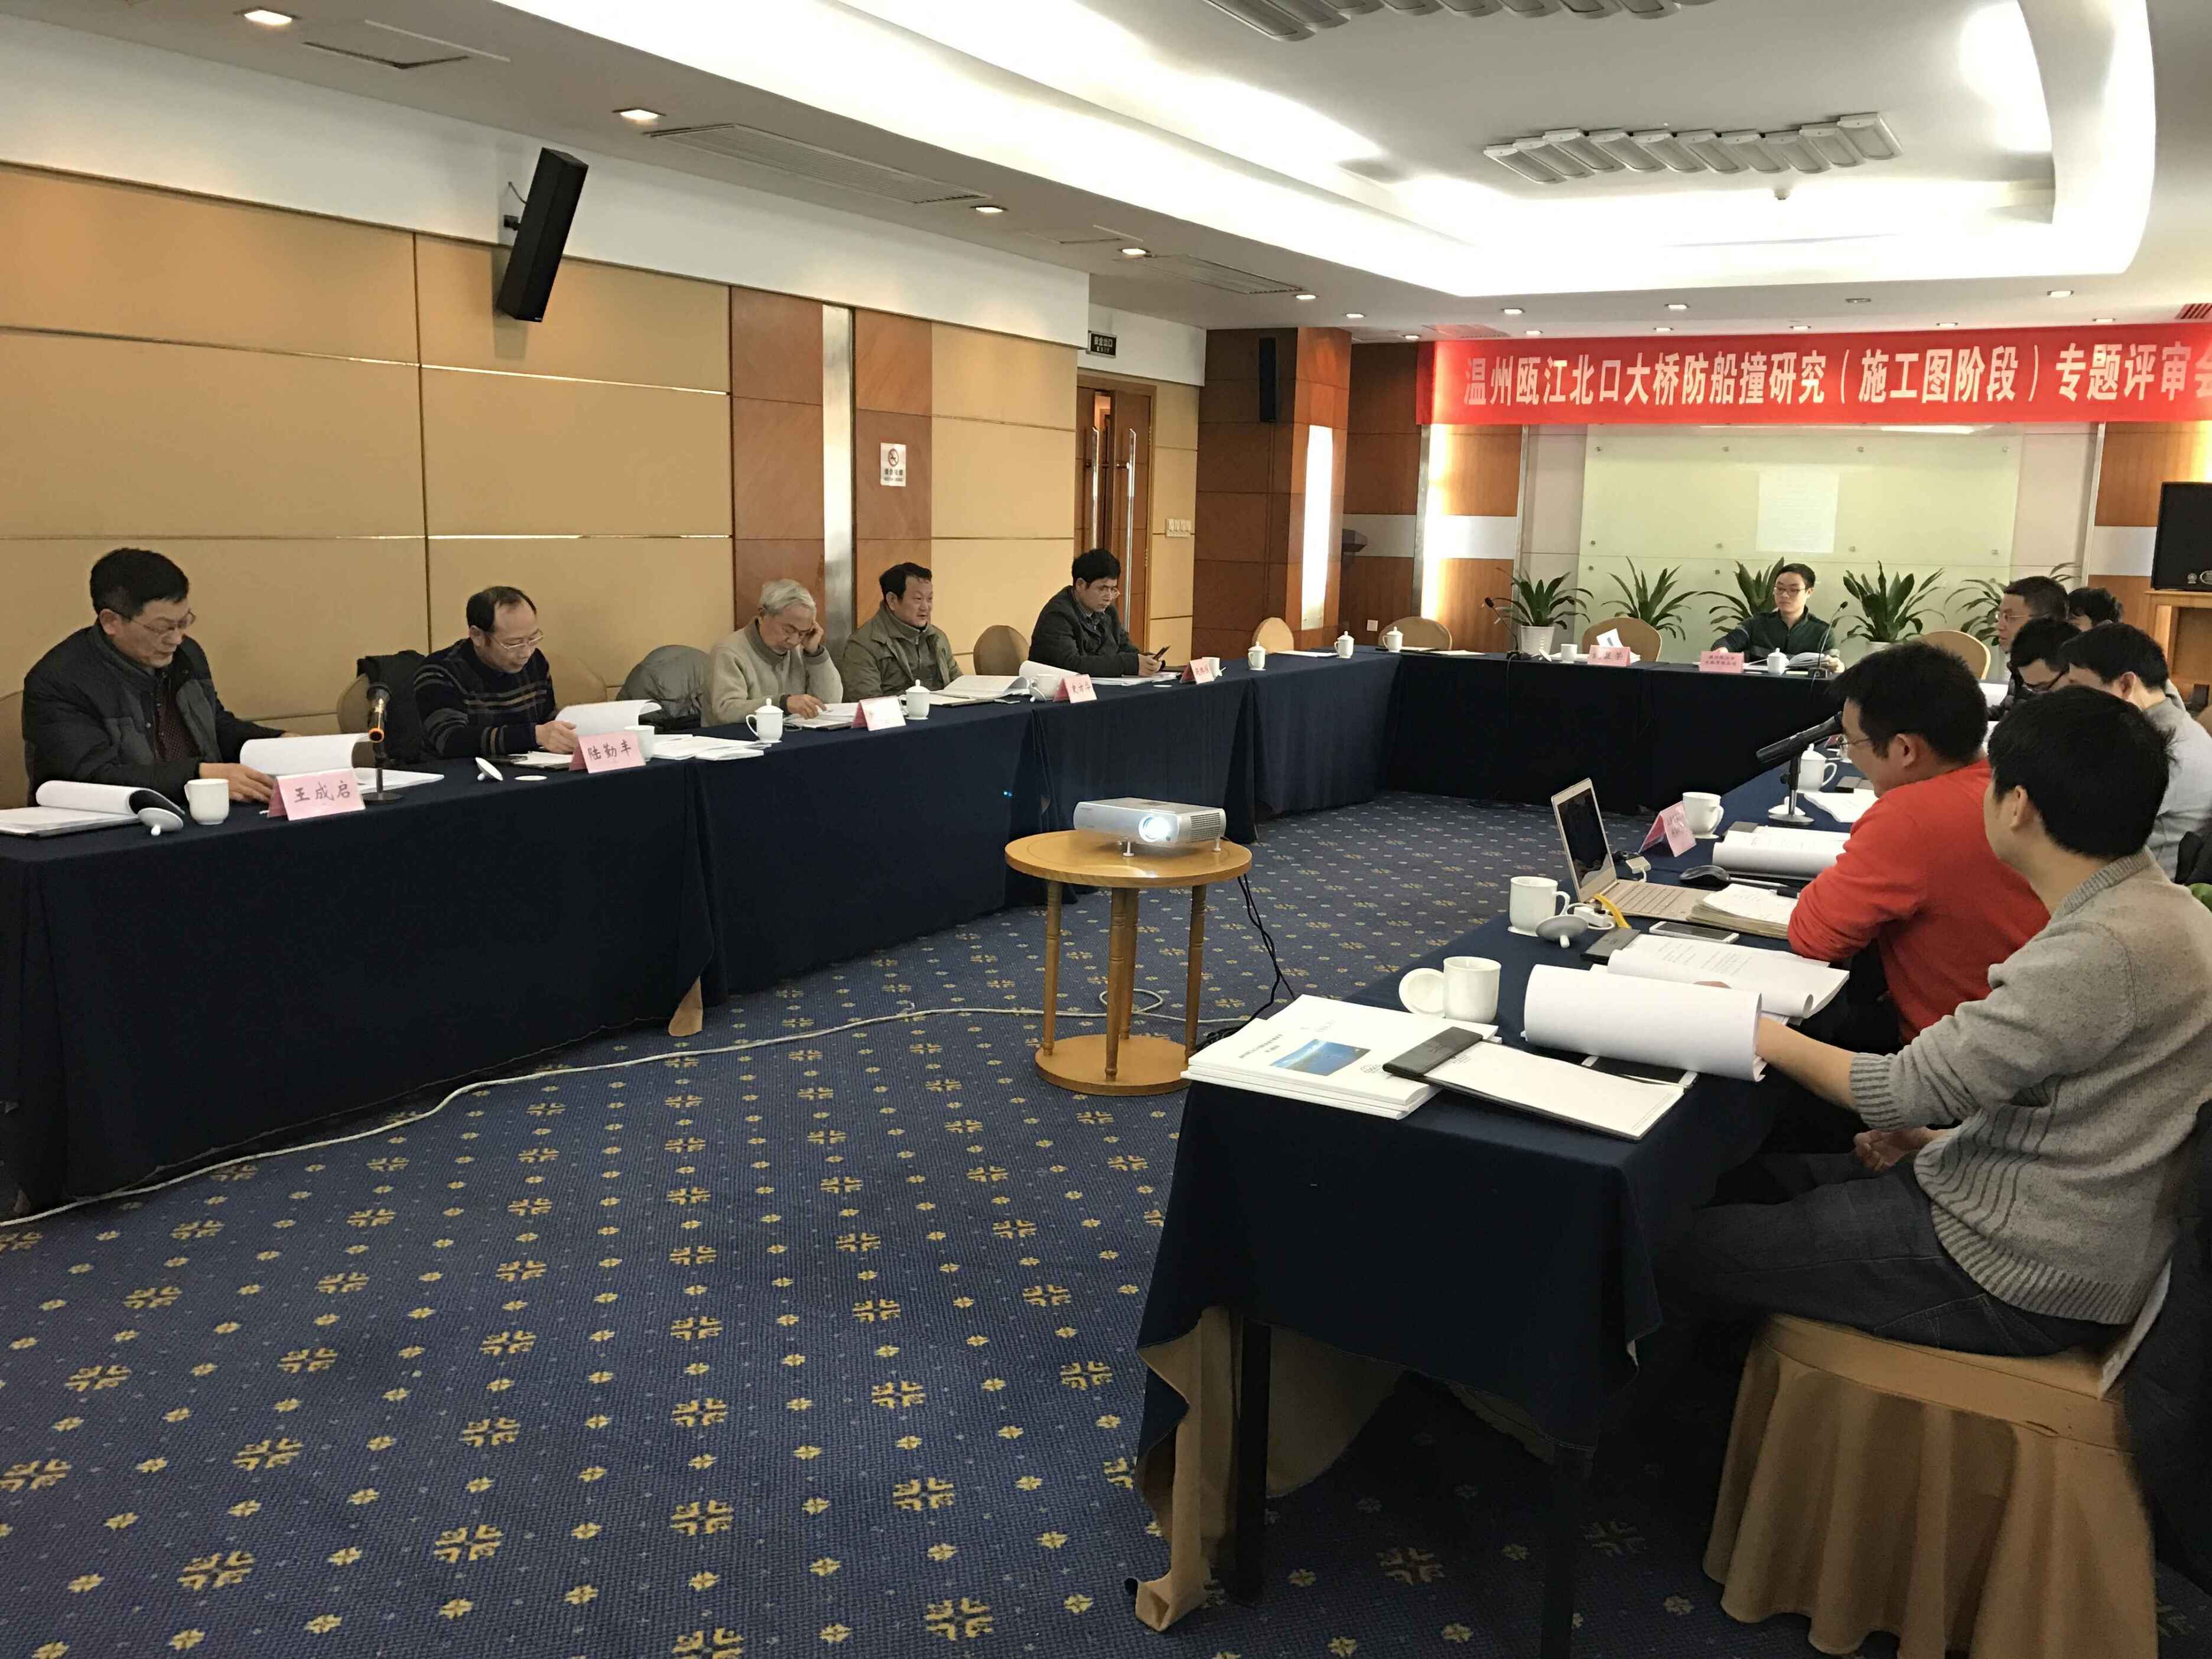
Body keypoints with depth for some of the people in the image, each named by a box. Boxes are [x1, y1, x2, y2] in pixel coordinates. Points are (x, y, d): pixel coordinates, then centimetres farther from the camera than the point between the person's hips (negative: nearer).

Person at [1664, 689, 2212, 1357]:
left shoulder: (2105, 950, -27)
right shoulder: (2154, 910, 6)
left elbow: (1905, 1091, -24)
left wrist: (1760, 1033, -9)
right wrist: (1940, 1138, 9)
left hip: (2018, 1280, -10)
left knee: (1679, 1247, -6)